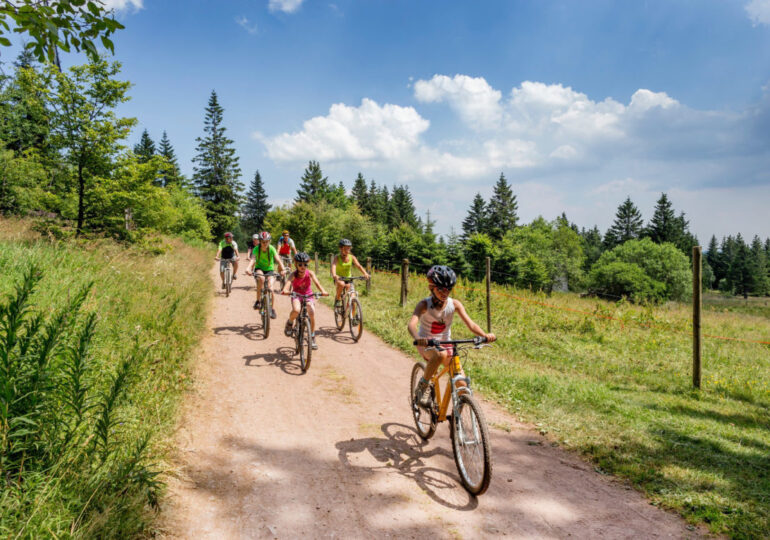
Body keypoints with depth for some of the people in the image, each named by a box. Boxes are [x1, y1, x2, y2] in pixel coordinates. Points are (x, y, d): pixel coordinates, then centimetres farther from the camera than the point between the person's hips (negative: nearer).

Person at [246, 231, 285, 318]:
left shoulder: (271, 249, -17)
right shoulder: (256, 249, -18)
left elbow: (278, 260, -28)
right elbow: (253, 259, -34)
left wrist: (283, 269, -47)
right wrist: (249, 268, -54)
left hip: (269, 270, 0)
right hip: (259, 269, 0)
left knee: (270, 288, -20)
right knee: (261, 278, -35)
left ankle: (272, 309, -2)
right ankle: (258, 301, -21)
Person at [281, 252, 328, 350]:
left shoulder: (310, 273, -15)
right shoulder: (294, 274, -18)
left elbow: (317, 282, -29)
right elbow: (288, 282, -36)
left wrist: (323, 291, -49)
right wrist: (285, 290, -59)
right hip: (296, 295, -1)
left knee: (312, 313, -19)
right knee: (296, 310, -32)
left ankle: (312, 338, 1)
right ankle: (290, 323, 3)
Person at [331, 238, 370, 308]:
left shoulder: (352, 257, -7)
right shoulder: (337, 257, -14)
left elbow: (358, 266, -19)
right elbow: (333, 266, -31)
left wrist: (365, 273, -38)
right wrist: (334, 275, -53)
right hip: (339, 278, -2)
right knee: (341, 284, -37)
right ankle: (337, 299, -11)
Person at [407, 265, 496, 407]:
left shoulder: (454, 304, -12)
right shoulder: (424, 304, -20)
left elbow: (470, 323, -20)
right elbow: (412, 324, -36)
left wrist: (485, 335, -40)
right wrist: (417, 338, -58)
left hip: (445, 344, 4)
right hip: (426, 344, -3)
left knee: (462, 384, -7)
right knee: (440, 355, -39)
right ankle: (423, 385, -16)